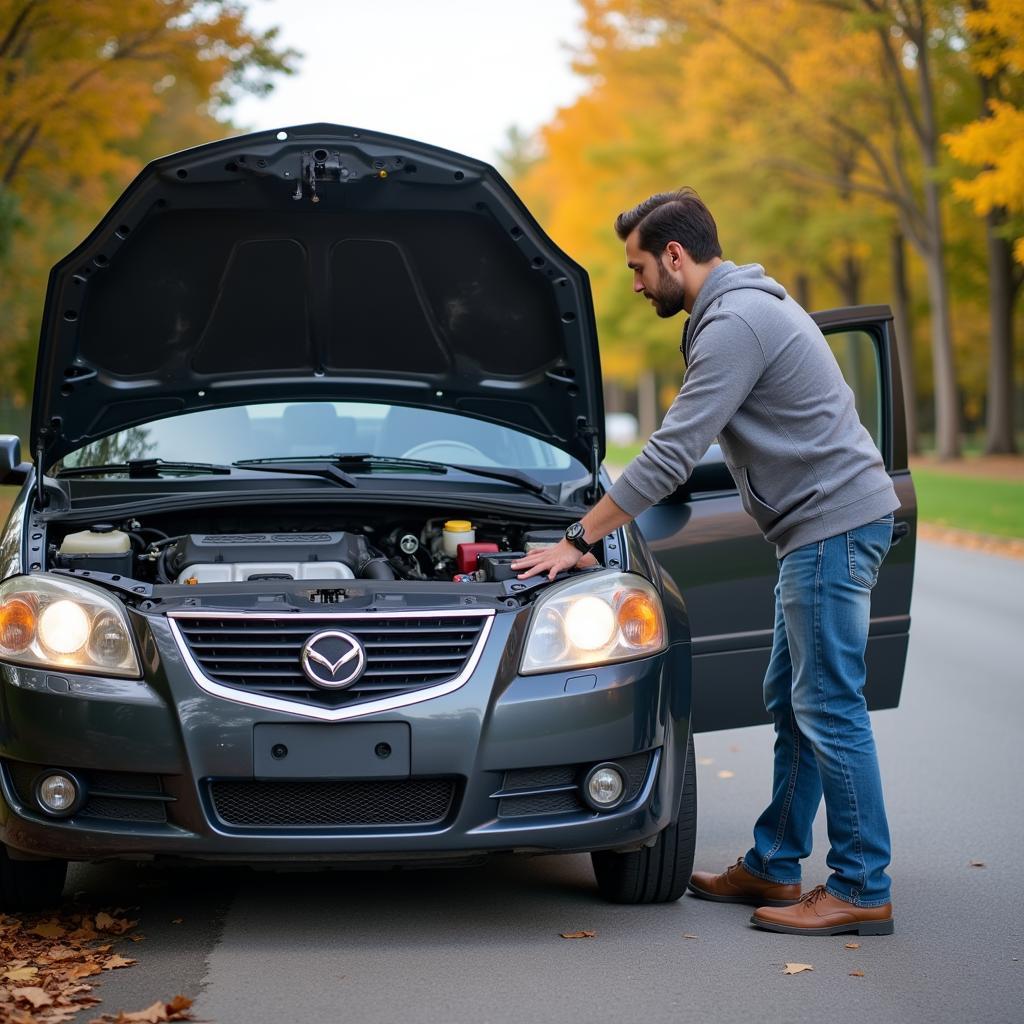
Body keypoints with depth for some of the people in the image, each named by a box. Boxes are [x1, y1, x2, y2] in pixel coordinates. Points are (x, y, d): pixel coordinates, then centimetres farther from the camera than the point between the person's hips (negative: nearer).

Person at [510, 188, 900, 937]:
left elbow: (672, 454, -19)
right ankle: (773, 868, 23)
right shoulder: (748, 305, 16)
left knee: (829, 709, -7)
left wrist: (578, 541, -13)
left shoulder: (735, 324, -18)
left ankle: (862, 892, -1)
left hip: (834, 523, -11)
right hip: (820, 526, 11)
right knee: (792, 704, 14)